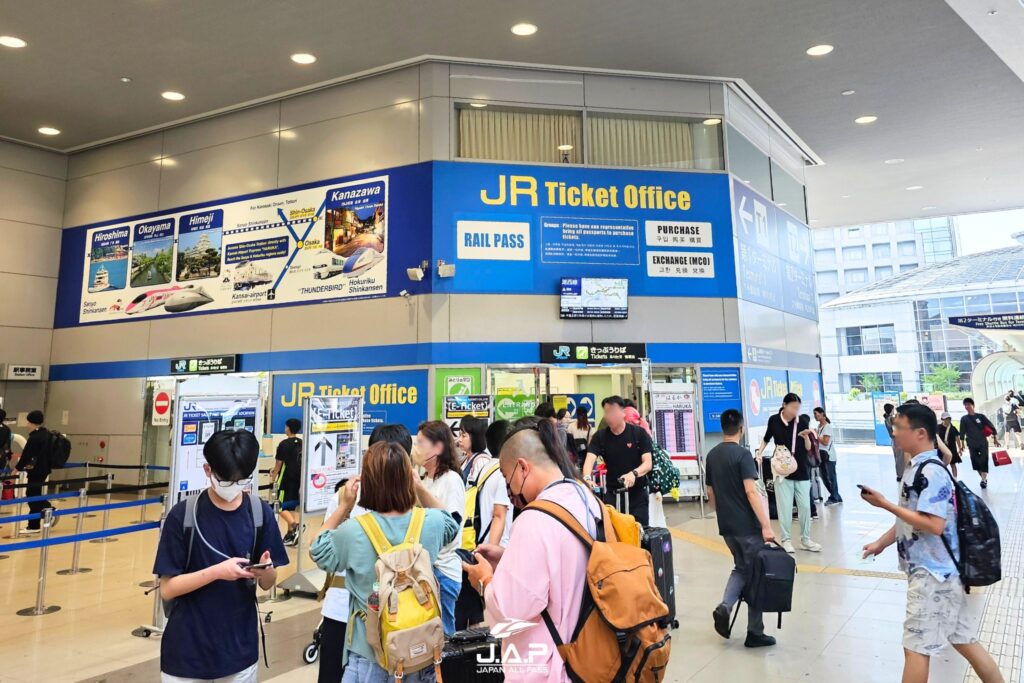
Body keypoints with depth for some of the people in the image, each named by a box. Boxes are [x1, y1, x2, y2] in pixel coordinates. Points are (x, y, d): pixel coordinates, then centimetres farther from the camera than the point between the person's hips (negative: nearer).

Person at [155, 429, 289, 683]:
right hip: (187, 652, -2)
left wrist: (265, 571, -22)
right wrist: (217, 571, -25)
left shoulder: (260, 512, -6)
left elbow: (268, 584, -1)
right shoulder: (182, 515, -12)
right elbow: (167, 588, -11)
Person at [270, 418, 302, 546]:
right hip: (297, 478, 6)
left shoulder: (284, 444, -11)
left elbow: (279, 463, -9)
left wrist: (273, 478, 2)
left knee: (281, 506, -2)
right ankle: (290, 533, 15)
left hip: (286, 479, -6)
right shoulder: (301, 443, 8)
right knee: (290, 507, 14)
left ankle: (295, 525, -24)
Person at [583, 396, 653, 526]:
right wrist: (587, 478, -38)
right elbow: (590, 459, -16)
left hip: (637, 492, -1)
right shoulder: (600, 436, -3)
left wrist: (633, 473, -33)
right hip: (612, 492, 1)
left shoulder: (639, 433, -7)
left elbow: (648, 463, -12)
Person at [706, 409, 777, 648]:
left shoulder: (712, 455, 8)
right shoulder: (742, 454, -13)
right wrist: (766, 525, -23)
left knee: (740, 568, 21)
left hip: (726, 526, 6)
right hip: (747, 526, -6)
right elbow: (751, 491, -22)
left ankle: (724, 607, -1)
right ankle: (755, 633, 13)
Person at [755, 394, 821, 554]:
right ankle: (786, 540, 13)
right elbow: (766, 439, 12)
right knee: (785, 507, 2)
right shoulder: (774, 420, -5)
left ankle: (805, 539, 21)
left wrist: (806, 437, -20)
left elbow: (808, 448, 0)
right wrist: (759, 453, -2)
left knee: (805, 506, 7)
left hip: (801, 470, 2)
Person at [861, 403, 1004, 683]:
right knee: (963, 640, 18)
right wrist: (880, 544, 16)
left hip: (932, 573, -9)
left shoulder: (931, 472, -21)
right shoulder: (915, 468, 9)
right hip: (931, 570, 9)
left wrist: (886, 504, -23)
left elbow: (934, 525, -27)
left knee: (916, 646, 1)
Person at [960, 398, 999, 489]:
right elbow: (962, 432, 2)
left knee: (983, 461, -5)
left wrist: (995, 438, 2)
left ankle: (984, 480, -1)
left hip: (983, 443, -1)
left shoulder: (980, 416, -1)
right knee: (975, 463, 2)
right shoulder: (964, 419, 1)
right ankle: (984, 478, 20)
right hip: (972, 445, 1)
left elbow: (991, 426, 3)